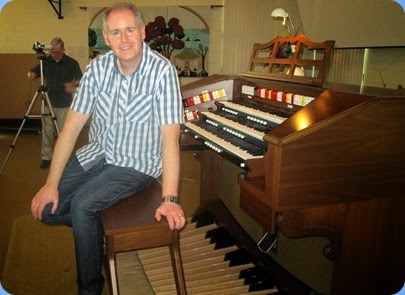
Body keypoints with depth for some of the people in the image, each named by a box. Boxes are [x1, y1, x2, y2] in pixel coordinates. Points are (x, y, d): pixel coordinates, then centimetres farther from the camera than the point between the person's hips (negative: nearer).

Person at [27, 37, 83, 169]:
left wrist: (73, 84, -18)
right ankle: (46, 157, 14)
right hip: (47, 103, 2)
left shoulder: (72, 63, -2)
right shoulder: (46, 61, 5)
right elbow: (34, 72, 5)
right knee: (47, 131, 4)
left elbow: (81, 80, 3)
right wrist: (31, 74, -19)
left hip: (64, 104, -2)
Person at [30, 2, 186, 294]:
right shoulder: (98, 68, -6)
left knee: (82, 206, -24)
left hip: (138, 163, -5)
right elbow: (72, 126, -4)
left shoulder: (162, 71, -20)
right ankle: (99, 228, 25)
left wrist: (170, 199, -31)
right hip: (99, 153, 6)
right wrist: (51, 184, -5)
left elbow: (170, 137, -25)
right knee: (46, 209, -3)